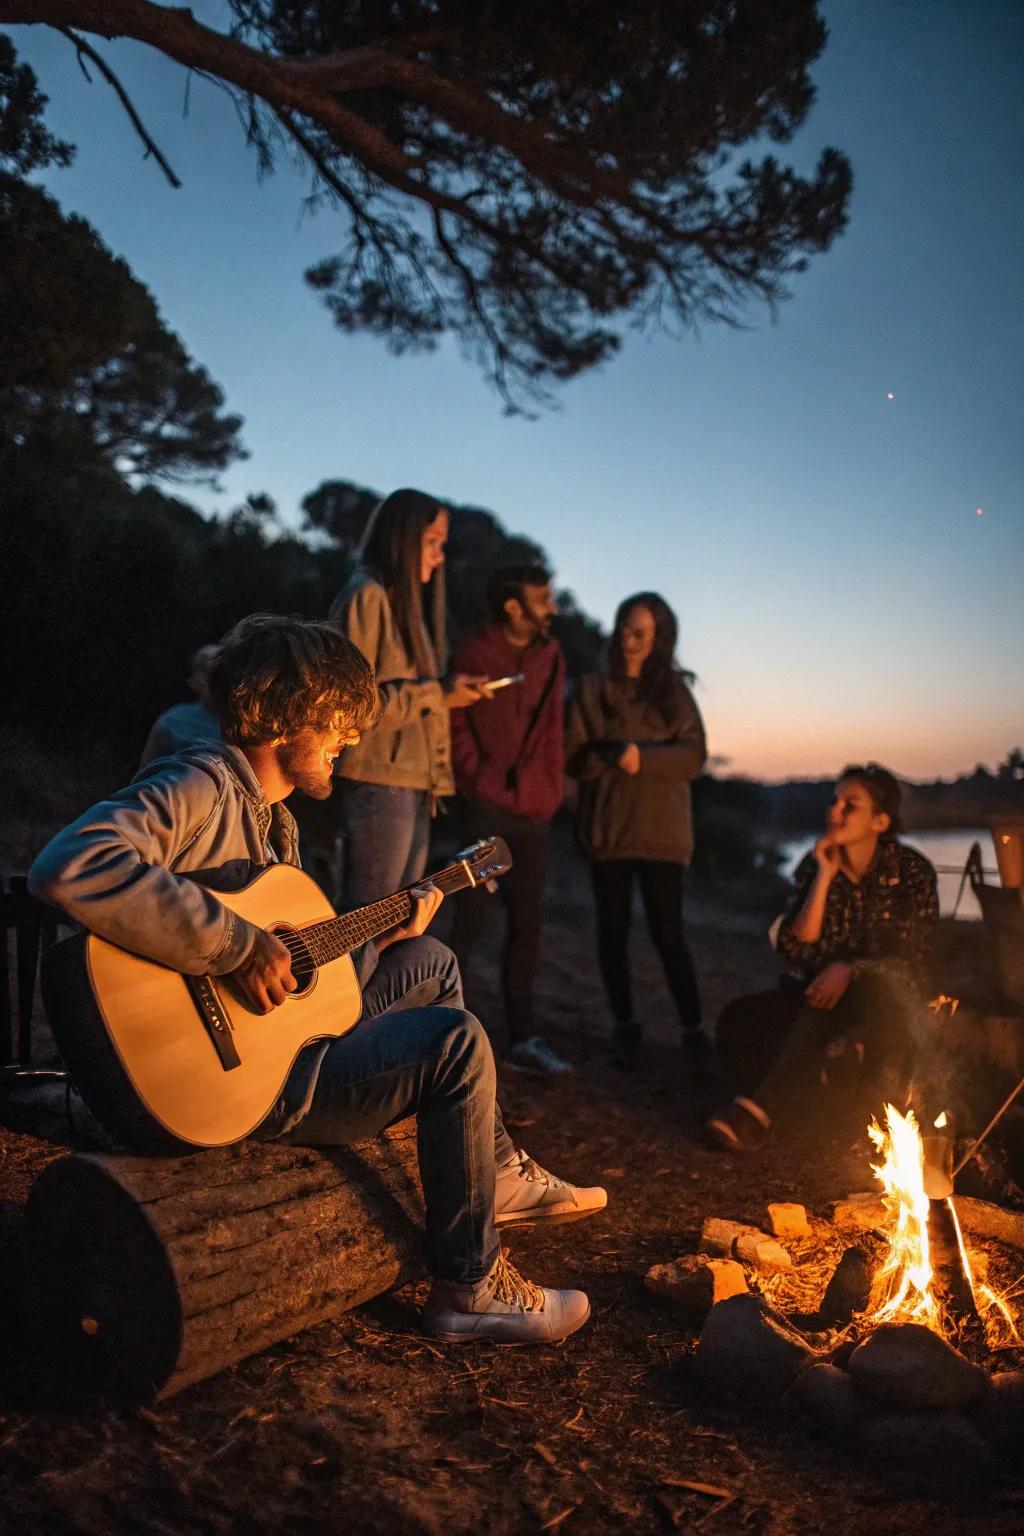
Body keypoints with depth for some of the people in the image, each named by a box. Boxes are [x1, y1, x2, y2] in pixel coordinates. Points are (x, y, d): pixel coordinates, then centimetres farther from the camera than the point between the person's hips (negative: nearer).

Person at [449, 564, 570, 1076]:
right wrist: (483, 784, -10)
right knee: (470, 922, -2)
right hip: (485, 811, -5)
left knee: (526, 925, 8)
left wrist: (550, 790, 5)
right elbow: (456, 728, -6)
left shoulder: (550, 656, 10)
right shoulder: (474, 654, -6)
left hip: (534, 814, 5)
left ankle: (522, 1037, 17)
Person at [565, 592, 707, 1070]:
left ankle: (692, 1028, 8)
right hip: (607, 828, 1)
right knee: (613, 930, 5)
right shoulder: (593, 689, 7)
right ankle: (625, 1026, 17)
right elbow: (573, 756, 0)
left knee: (668, 931, -3)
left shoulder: (674, 690, 8)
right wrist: (613, 755, -19)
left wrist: (643, 756, -17)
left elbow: (694, 756, -1)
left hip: (661, 829, -1)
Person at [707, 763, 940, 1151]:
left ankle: (760, 1109, -33)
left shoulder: (912, 870, -4)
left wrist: (850, 970, -23)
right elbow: (794, 948, -7)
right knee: (739, 1017, -26)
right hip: (818, 994, 2)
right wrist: (825, 876, -14)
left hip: (882, 1002, -2)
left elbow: (912, 960, -6)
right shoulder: (814, 865, 2)